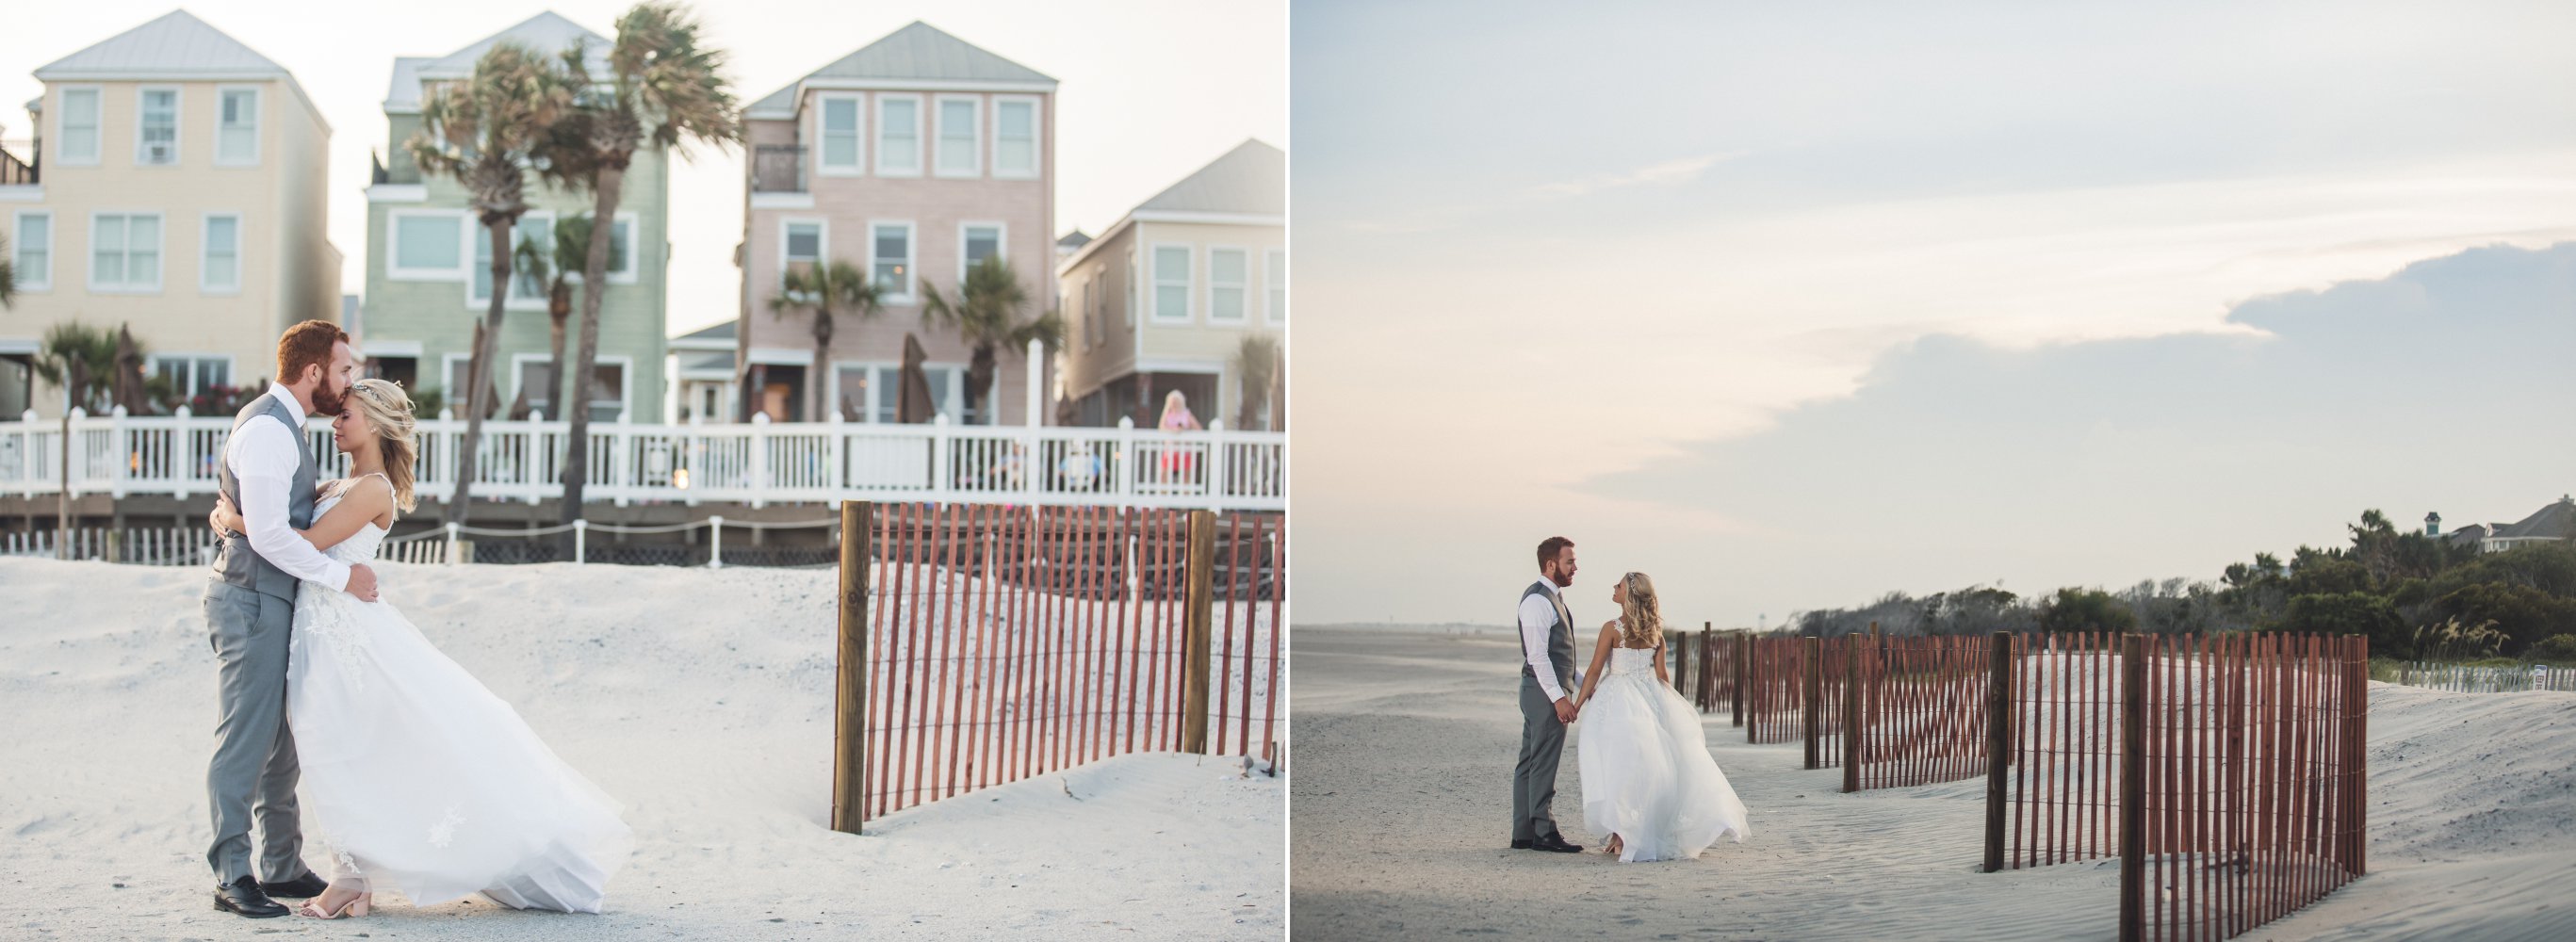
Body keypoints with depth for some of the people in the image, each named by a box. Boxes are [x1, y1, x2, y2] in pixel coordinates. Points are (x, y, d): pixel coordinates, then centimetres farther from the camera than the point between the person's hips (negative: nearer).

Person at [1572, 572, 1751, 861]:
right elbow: (1661, 674, 7)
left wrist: (1577, 705, -5)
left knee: (1619, 764, -1)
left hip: (1618, 698, -5)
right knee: (1655, 761, 11)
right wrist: (1671, 705, 17)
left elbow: (1595, 671, -11)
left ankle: (1622, 837, -3)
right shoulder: (1654, 630, 4)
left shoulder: (1612, 628, -12)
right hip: (1650, 696, 5)